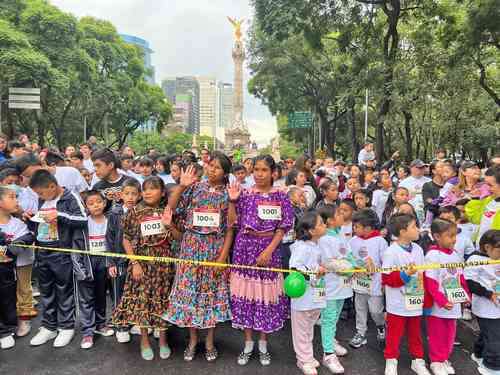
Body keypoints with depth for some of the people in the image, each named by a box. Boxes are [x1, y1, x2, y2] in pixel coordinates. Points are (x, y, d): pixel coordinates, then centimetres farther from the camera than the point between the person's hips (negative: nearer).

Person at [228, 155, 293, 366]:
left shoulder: (280, 196, -1)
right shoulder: (244, 194, 2)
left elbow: (283, 227, -4)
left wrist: (269, 250, -13)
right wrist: (232, 201, -10)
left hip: (269, 247, -1)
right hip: (245, 247, 1)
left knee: (266, 294, 7)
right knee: (245, 292, 7)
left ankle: (263, 344, 26)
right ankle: (248, 343, 24)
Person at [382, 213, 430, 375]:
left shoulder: (418, 249, 1)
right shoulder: (391, 252, -17)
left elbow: (423, 275, 11)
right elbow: (387, 279, -18)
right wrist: (406, 274, -27)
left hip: (415, 303, 5)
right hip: (398, 305, -5)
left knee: (415, 334, 20)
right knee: (394, 334, 10)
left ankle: (418, 360, 37)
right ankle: (391, 361, 27)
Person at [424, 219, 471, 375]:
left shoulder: (455, 254, 3)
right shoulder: (432, 255, -19)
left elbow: (460, 277, 14)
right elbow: (431, 283, -19)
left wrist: (466, 294, 10)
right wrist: (442, 301, -21)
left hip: (453, 303, 6)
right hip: (437, 305, -6)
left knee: (450, 334, 18)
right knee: (437, 335, 9)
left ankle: (444, 359, 35)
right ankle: (436, 361, 26)